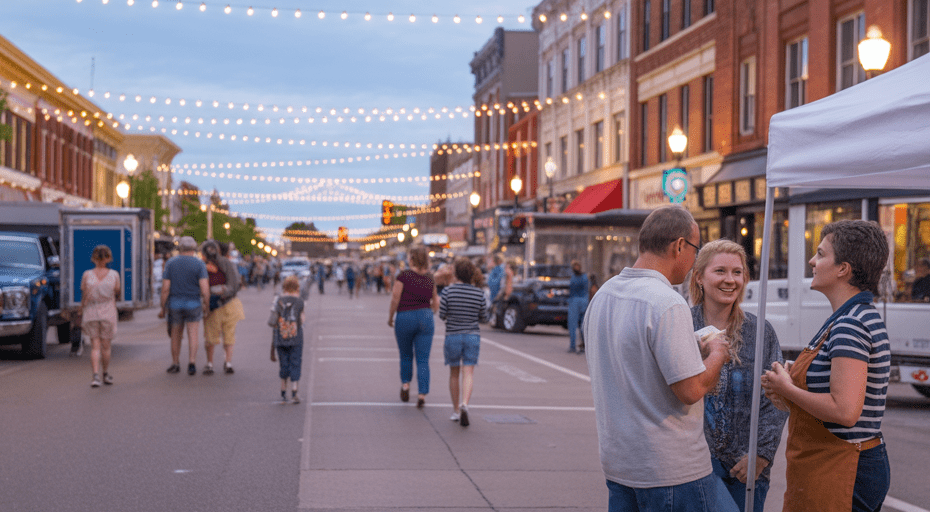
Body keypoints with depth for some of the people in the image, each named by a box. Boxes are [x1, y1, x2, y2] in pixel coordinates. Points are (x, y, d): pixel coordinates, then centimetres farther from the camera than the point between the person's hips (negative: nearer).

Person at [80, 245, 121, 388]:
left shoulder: (87, 275, -4)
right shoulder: (114, 275, -6)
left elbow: (84, 297, -2)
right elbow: (118, 294, 5)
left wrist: (82, 314, 7)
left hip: (90, 313, 1)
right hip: (108, 313, 0)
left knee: (95, 346, 4)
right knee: (105, 346, 11)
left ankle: (96, 376, -10)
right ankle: (106, 375, 23)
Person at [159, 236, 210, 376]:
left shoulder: (170, 263, -2)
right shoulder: (199, 264, -6)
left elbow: (165, 288, -5)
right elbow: (205, 289, -14)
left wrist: (163, 308, 2)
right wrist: (207, 306, -1)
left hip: (174, 304, 1)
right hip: (193, 304, -1)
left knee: (176, 335, 14)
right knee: (192, 333, 5)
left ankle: (175, 363, 24)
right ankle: (192, 362, -10)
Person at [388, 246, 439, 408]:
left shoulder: (404, 275, -8)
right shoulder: (429, 278, 6)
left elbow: (395, 298, -10)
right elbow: (435, 303, 12)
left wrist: (390, 317, 1)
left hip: (405, 317, -2)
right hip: (425, 317, 2)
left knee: (406, 355, 20)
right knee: (423, 360, 1)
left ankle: (405, 384, 13)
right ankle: (422, 394, -7)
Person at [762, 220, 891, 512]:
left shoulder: (850, 326, -19)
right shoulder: (865, 317, 14)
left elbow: (845, 411, -28)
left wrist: (787, 389, -14)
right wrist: (792, 396, 7)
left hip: (838, 475, -10)